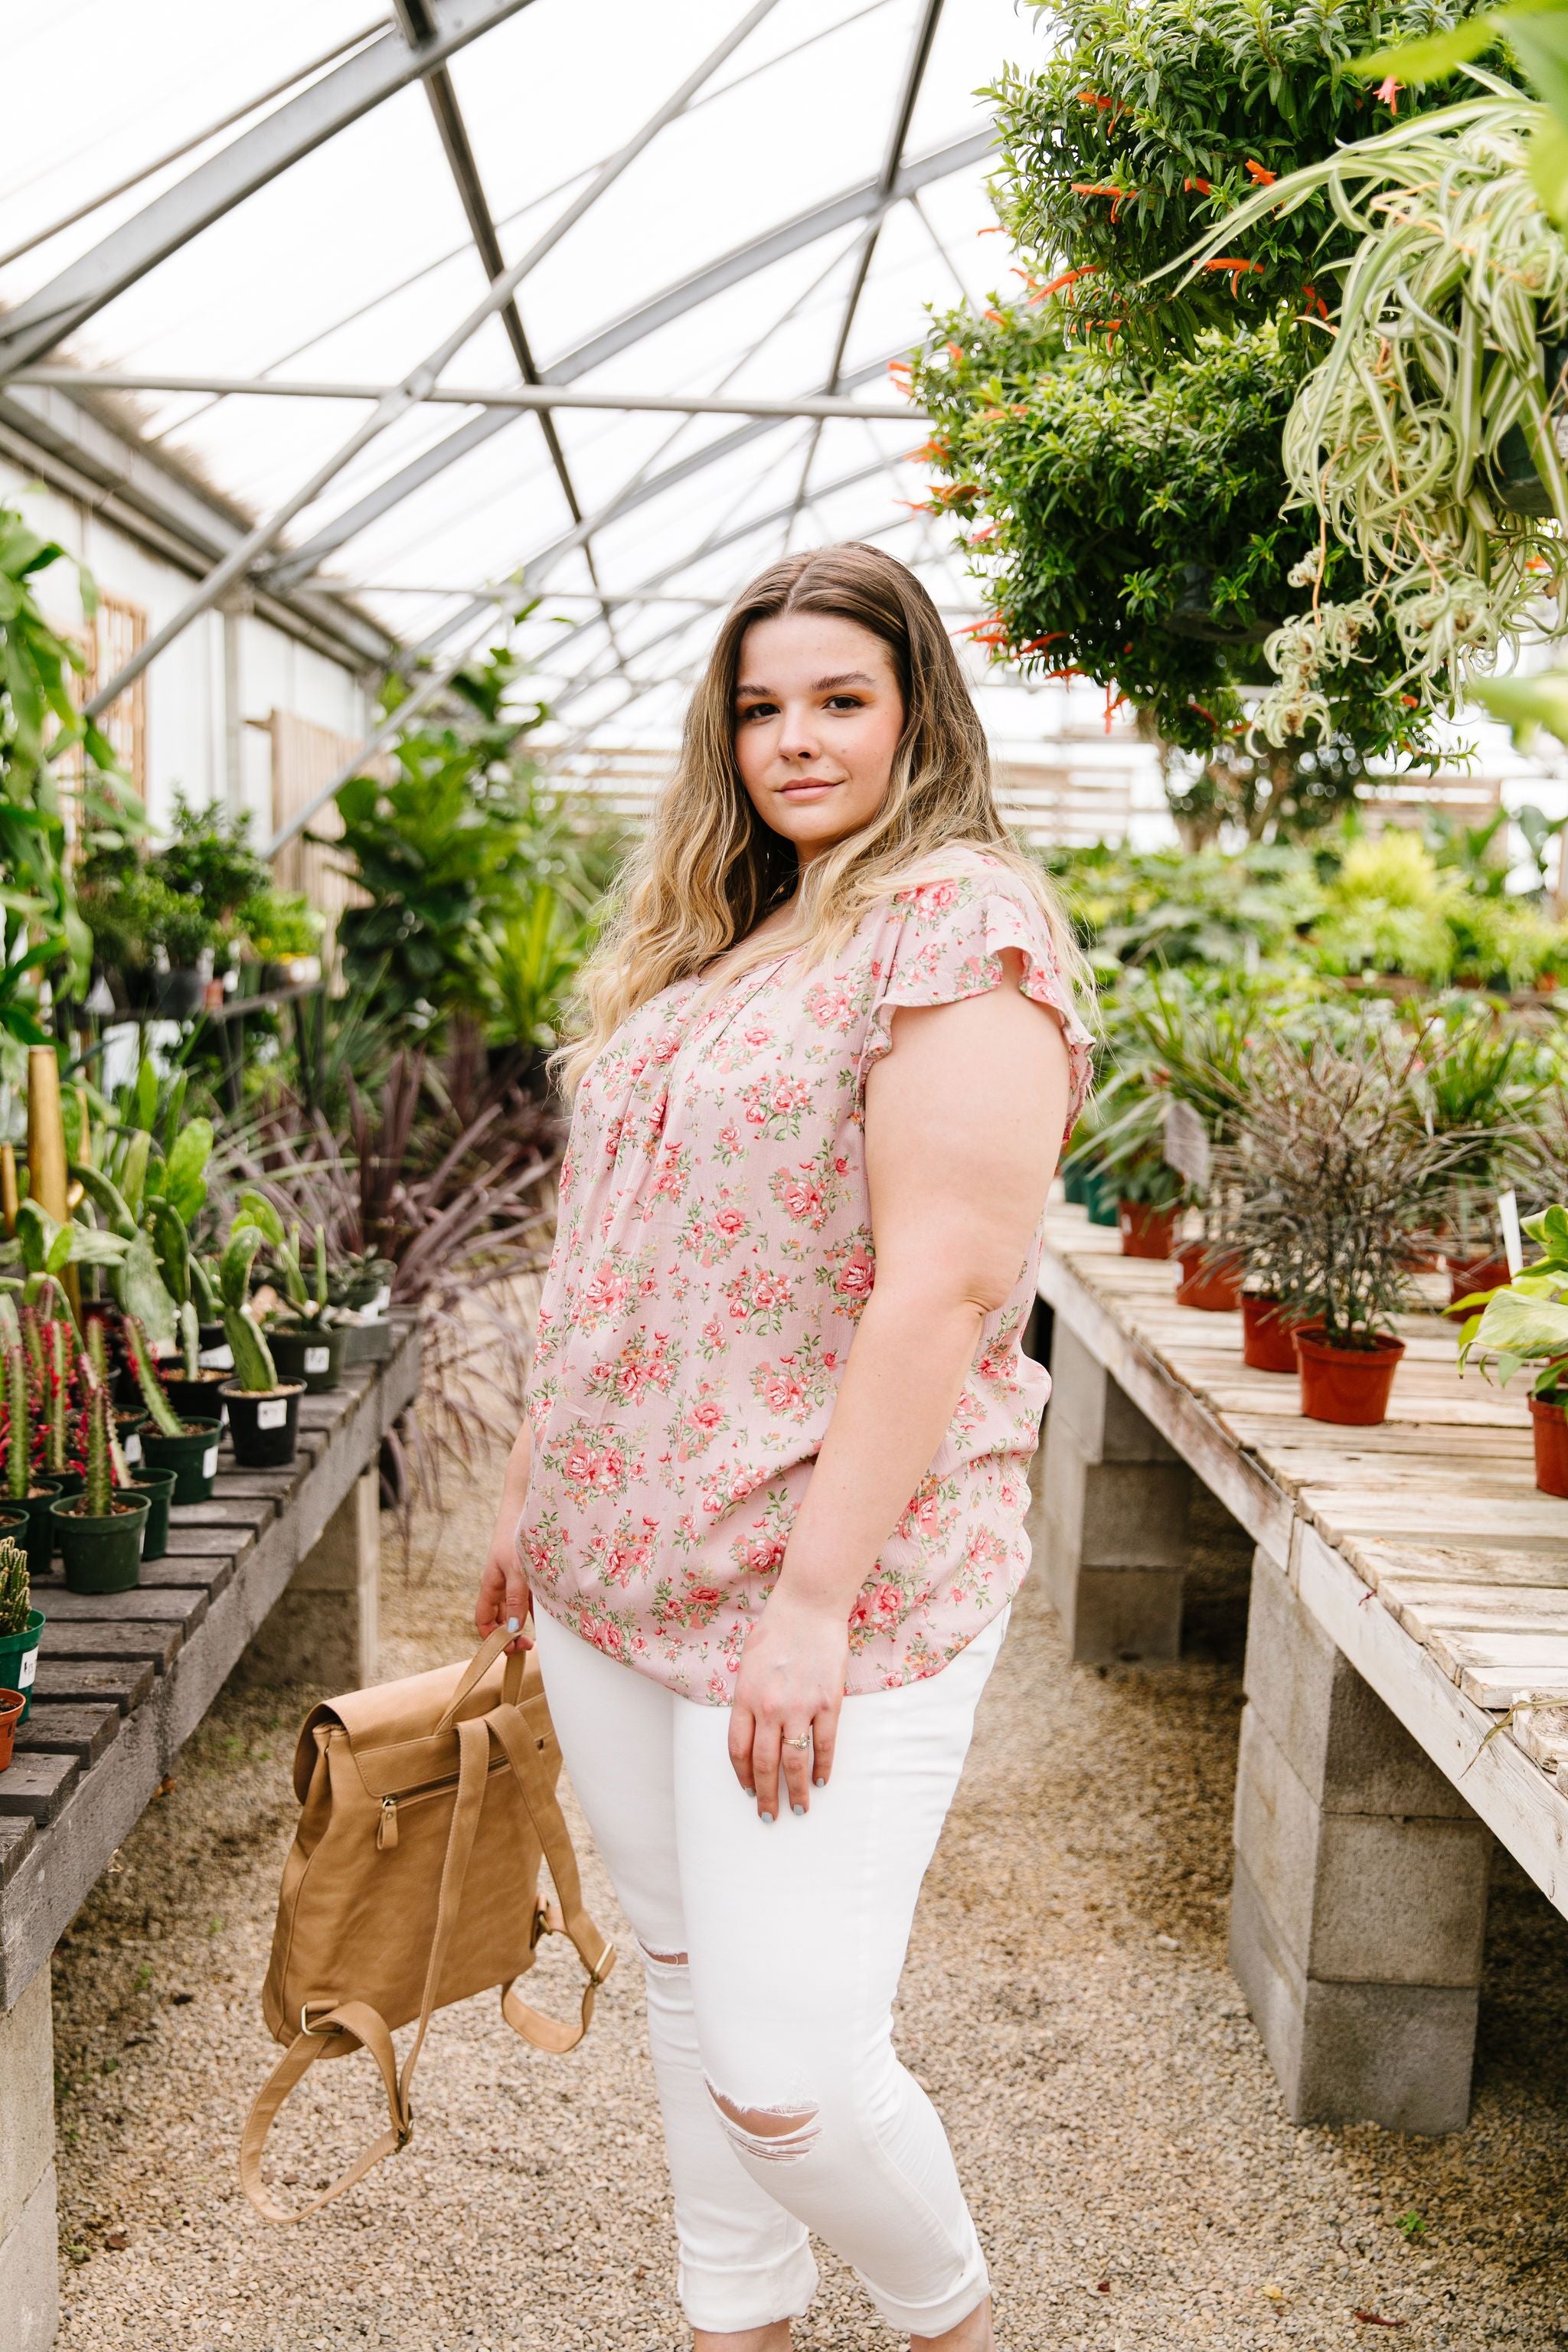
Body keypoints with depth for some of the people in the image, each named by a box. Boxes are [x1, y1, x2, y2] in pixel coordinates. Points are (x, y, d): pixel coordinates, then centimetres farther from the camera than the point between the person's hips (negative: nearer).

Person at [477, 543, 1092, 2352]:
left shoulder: (959, 920, -12)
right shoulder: (709, 935, 13)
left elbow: (943, 1287, -20)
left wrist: (815, 1600, -22)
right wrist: (533, 1494, 17)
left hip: (829, 1593, -7)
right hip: (617, 1572, 8)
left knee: (786, 2078, -3)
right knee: (678, 1978, 19)